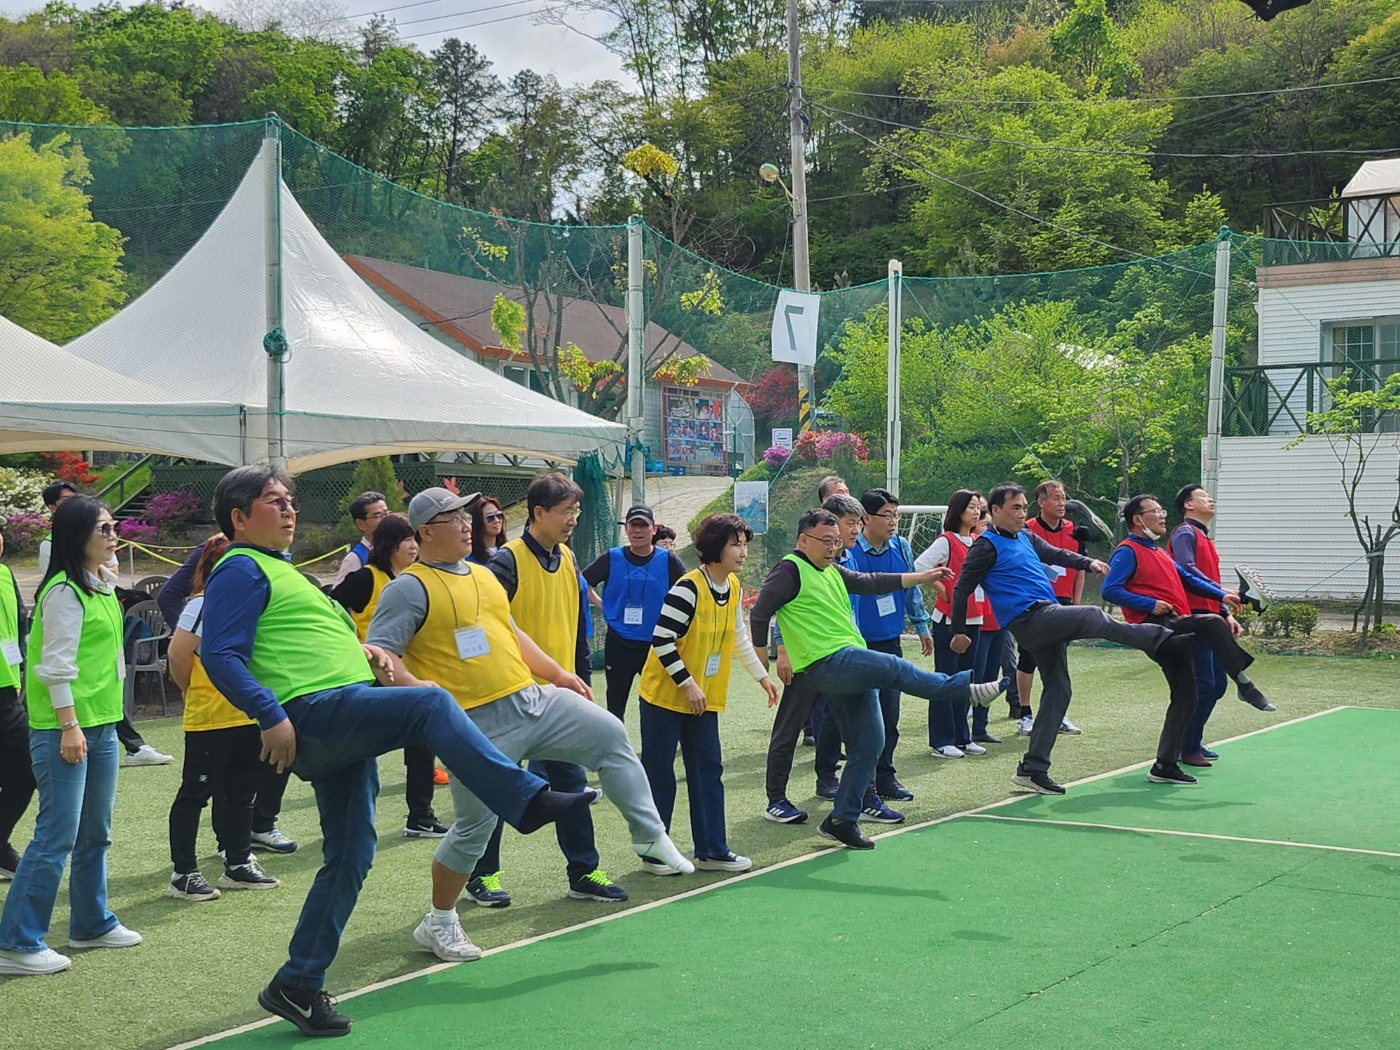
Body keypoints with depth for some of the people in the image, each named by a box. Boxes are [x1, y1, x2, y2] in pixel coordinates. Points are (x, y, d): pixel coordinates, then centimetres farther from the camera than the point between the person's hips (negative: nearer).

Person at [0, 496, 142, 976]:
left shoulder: (101, 586, 14)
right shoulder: (64, 592, -14)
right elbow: (56, 665, -18)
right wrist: (69, 726, -20)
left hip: (102, 724, 9)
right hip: (64, 727, -9)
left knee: (95, 832, 16)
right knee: (56, 837, -9)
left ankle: (91, 923, 28)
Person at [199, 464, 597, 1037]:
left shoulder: (280, 570, 27)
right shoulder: (241, 570, -3)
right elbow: (220, 655, -15)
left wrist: (363, 650, 14)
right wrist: (272, 717, -24)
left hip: (343, 730, 10)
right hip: (314, 713, -10)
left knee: (350, 856, 9)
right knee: (431, 702, -26)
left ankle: (299, 985, 15)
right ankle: (529, 800, -26)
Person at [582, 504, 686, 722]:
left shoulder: (668, 561, -2)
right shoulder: (611, 559, -1)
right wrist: (601, 605, -3)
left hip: (656, 646, -1)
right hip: (619, 645, 1)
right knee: (615, 706, 10)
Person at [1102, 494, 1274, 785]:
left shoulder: (1159, 553, 25)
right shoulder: (1128, 552, -5)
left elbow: (1188, 578, 26)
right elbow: (1110, 590, -15)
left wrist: (1221, 595, 12)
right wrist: (1151, 604, -19)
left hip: (1177, 629, 9)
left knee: (1184, 700, 6)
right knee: (1213, 623, -29)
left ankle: (1165, 766, 12)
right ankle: (1245, 685, -22)